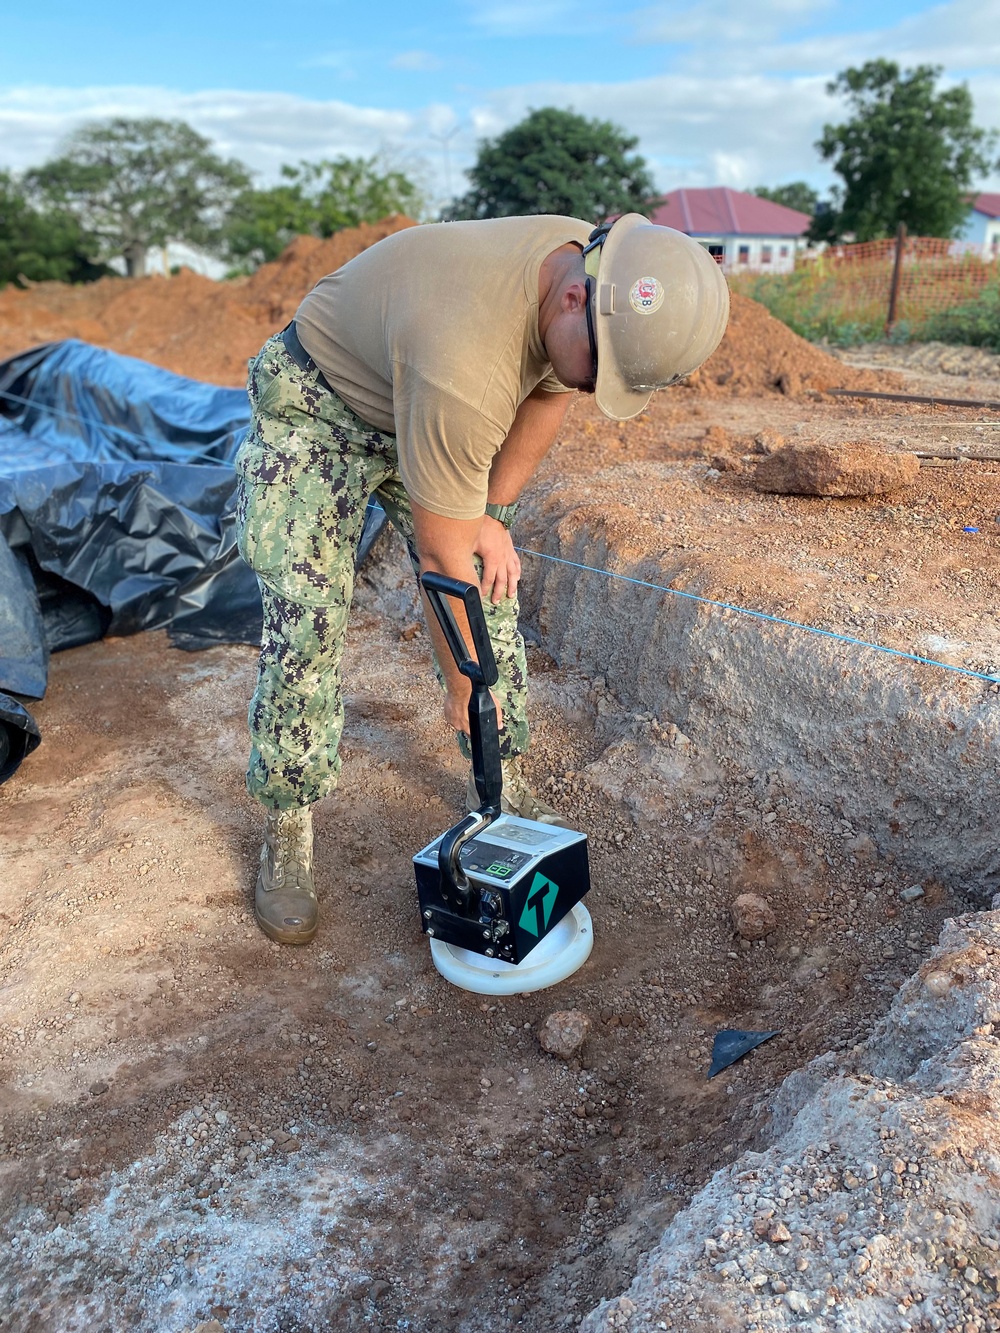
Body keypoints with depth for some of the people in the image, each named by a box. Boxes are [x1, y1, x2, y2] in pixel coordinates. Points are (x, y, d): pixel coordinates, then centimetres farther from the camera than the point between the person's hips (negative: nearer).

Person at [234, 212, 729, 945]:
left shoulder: (608, 275, -17)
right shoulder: (466, 361, -42)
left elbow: (547, 395, 3)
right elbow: (442, 559, -32)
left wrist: (493, 515, -4)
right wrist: (463, 687, -20)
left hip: (420, 404, 7)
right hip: (316, 404, -7)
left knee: (496, 584, 0)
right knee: (306, 618, -15)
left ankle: (506, 788, 15)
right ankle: (286, 838, 1)